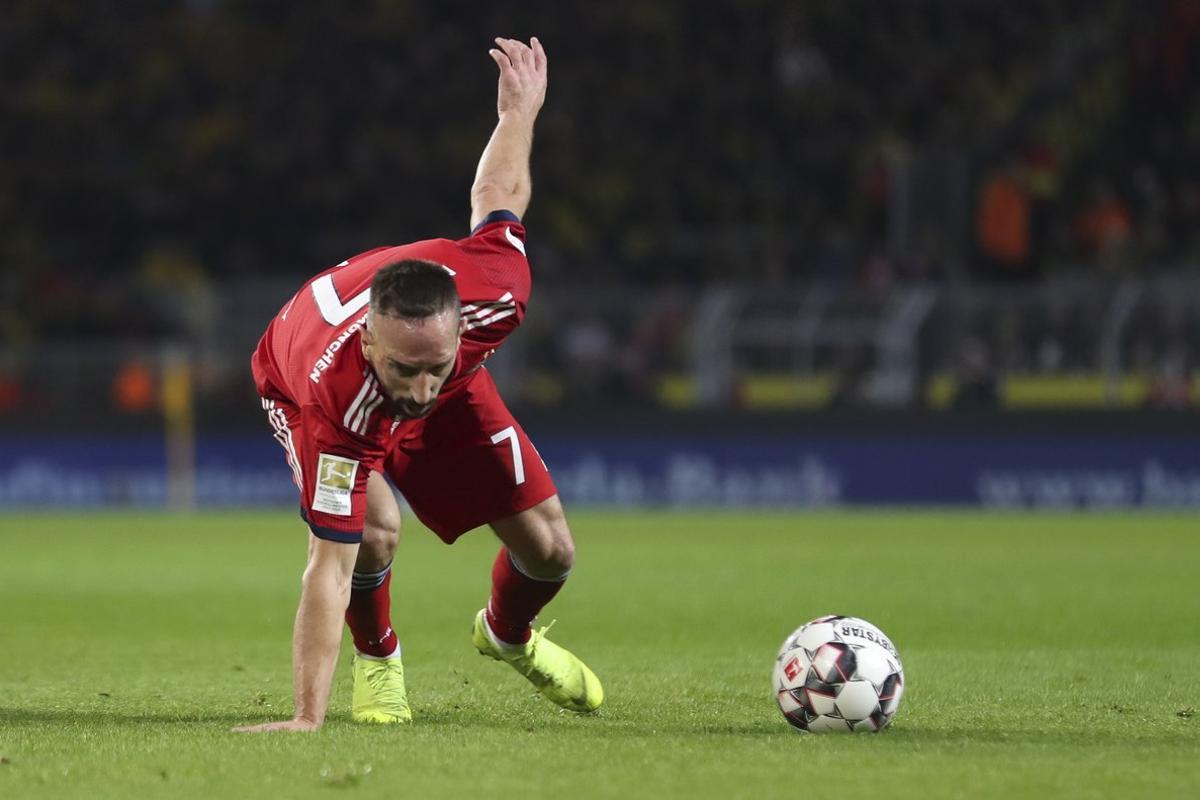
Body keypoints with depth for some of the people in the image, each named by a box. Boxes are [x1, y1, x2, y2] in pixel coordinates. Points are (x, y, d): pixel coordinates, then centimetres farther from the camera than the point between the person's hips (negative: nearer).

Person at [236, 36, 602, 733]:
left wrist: (521, 111, 4)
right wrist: (308, 718, -50)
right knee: (374, 527, -32)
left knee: (550, 549, 0)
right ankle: (378, 656, 2)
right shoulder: (336, 400, -48)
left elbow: (498, 195, -18)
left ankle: (508, 635, 38)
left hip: (459, 392, 4)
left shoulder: (494, 285, -41)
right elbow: (329, 570, -47)